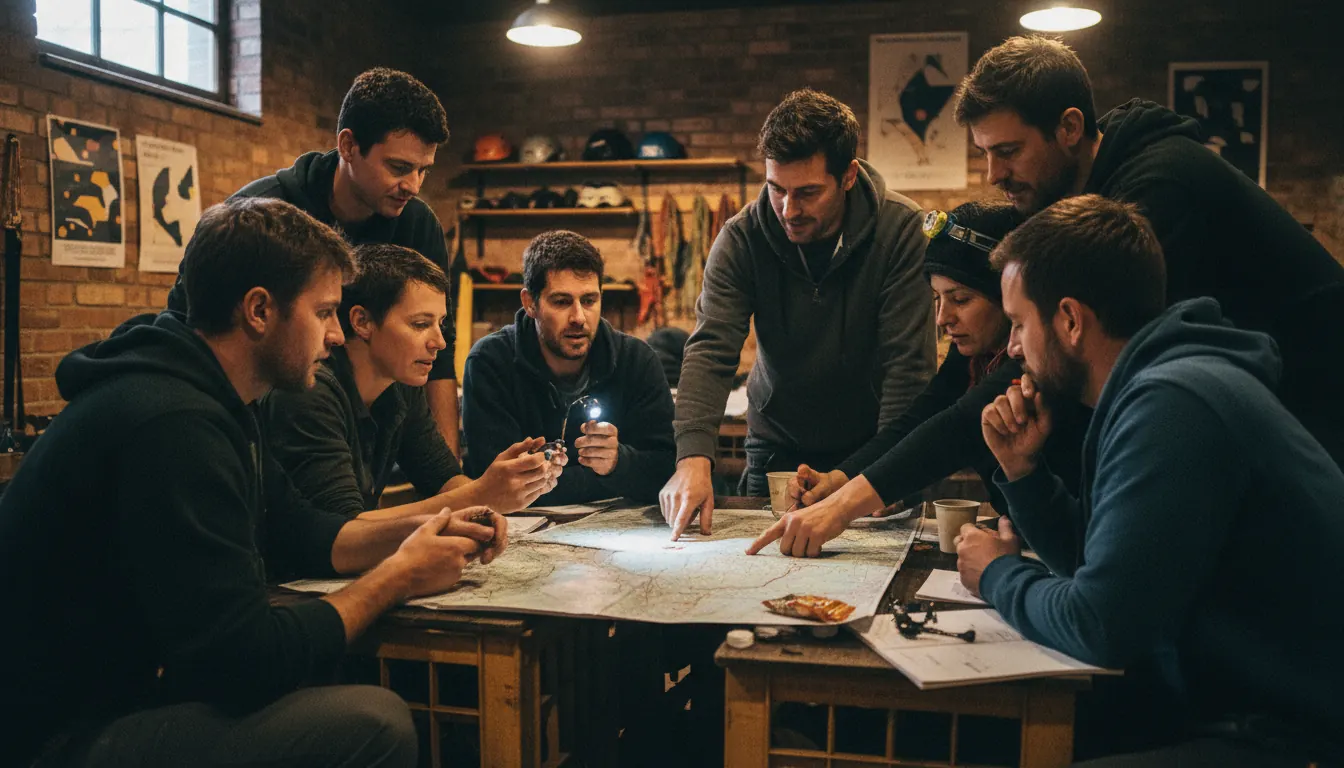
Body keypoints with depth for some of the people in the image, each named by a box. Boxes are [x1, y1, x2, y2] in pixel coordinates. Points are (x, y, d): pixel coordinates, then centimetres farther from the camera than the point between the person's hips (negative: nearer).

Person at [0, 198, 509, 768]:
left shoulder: (206, 400, 6)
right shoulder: (171, 424, -26)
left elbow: (291, 530, 16)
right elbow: (245, 662, -26)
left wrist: (418, 532, 1)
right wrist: (397, 577, -14)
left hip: (125, 685, 10)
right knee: (374, 721, -24)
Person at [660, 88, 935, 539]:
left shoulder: (902, 228, -20)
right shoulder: (742, 237, -15)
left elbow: (908, 364, -20)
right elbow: (711, 350, -23)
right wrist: (694, 456, -39)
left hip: (868, 446, -1)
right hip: (777, 446, 2)